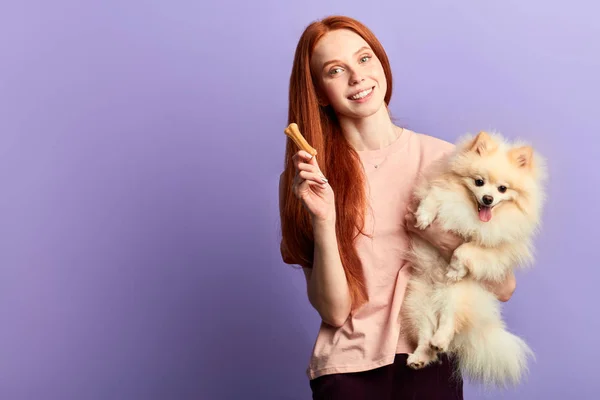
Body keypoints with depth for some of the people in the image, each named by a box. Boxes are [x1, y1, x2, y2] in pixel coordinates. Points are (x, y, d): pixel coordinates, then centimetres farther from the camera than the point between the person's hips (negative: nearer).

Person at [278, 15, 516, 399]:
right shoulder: (305, 176, 0)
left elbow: (503, 287, 2)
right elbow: (334, 310, -6)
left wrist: (448, 239, -13)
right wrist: (323, 221, -18)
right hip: (349, 367, -1)